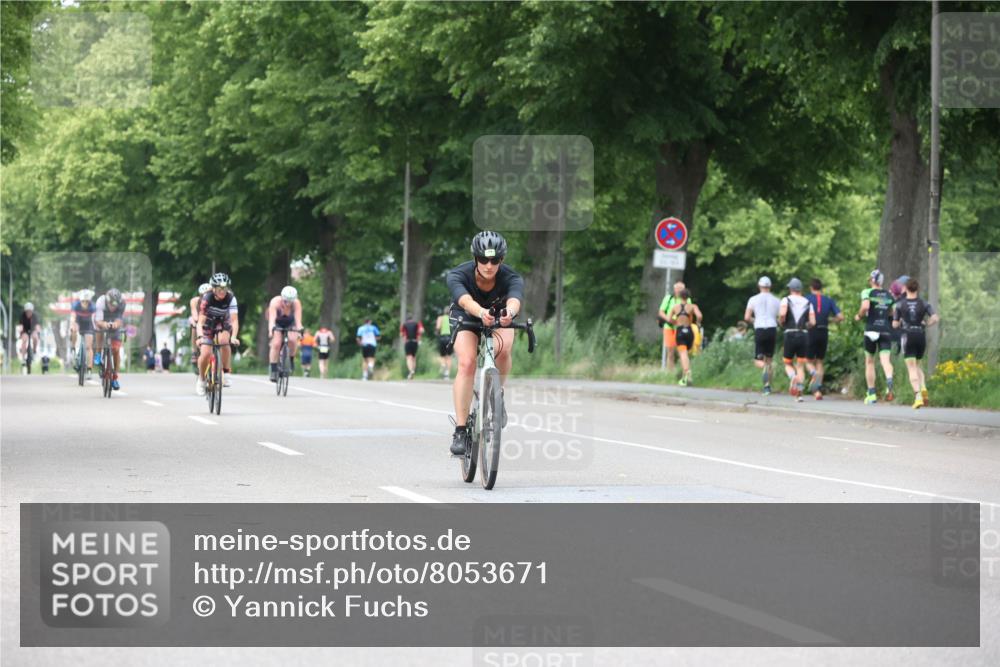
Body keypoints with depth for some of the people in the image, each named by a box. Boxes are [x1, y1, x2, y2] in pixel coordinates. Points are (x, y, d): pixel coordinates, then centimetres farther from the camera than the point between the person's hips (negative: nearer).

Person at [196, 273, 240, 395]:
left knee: (224, 341, -32)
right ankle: (201, 379, 14)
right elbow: (201, 320, -33)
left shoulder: (231, 298, -26)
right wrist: (200, 337, -48)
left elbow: (234, 320, -31)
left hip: (223, 324, 0)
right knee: (205, 354, -14)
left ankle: (226, 373, -16)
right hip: (208, 324, 0)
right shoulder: (207, 298, -28)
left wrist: (234, 337, -46)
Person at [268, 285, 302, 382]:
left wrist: (299, 330, -56)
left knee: (293, 340, -28)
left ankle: (291, 360, -2)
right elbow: (272, 319, -43)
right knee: (276, 344, -22)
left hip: (290, 324, 1)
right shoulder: (275, 302, -33)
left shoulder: (296, 303, -30)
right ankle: (273, 370, -15)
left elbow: (298, 320, -37)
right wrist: (271, 330, -60)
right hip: (277, 323, -1)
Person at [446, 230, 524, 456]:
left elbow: (515, 299, -51)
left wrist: (510, 313, -75)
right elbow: (465, 300, -51)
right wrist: (481, 312, -73)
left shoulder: (511, 278, -29)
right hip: (466, 320, -1)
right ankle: (460, 430, -24)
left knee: (503, 348, -33)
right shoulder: (458, 275, -31)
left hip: (500, 321, 1)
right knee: (467, 363, -27)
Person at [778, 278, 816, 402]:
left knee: (788, 364, 12)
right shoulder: (808, 303, 9)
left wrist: (781, 322, 3)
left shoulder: (786, 300, 2)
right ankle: (799, 393, -4)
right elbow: (813, 322, 1)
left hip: (790, 335, -2)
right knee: (800, 365, 9)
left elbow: (782, 313, -18)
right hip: (804, 335, 2)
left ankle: (793, 377, -22)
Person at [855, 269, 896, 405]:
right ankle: (889, 383, -39)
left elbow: (865, 307, -19)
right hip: (886, 331, 2)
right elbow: (892, 313, 12)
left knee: (869, 361, 12)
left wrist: (859, 316, -1)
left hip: (871, 330, -2)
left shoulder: (867, 292, -2)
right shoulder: (888, 294, 12)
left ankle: (871, 393, 15)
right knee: (885, 360, -9)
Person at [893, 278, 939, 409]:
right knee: (917, 365, 23)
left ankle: (918, 396, -22)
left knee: (912, 369, -3)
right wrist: (927, 324, 10)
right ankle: (923, 389, -2)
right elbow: (936, 318, -10)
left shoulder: (900, 304, -3)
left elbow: (895, 325, 0)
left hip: (908, 337, -3)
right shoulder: (924, 304, 1)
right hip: (921, 337, 3)